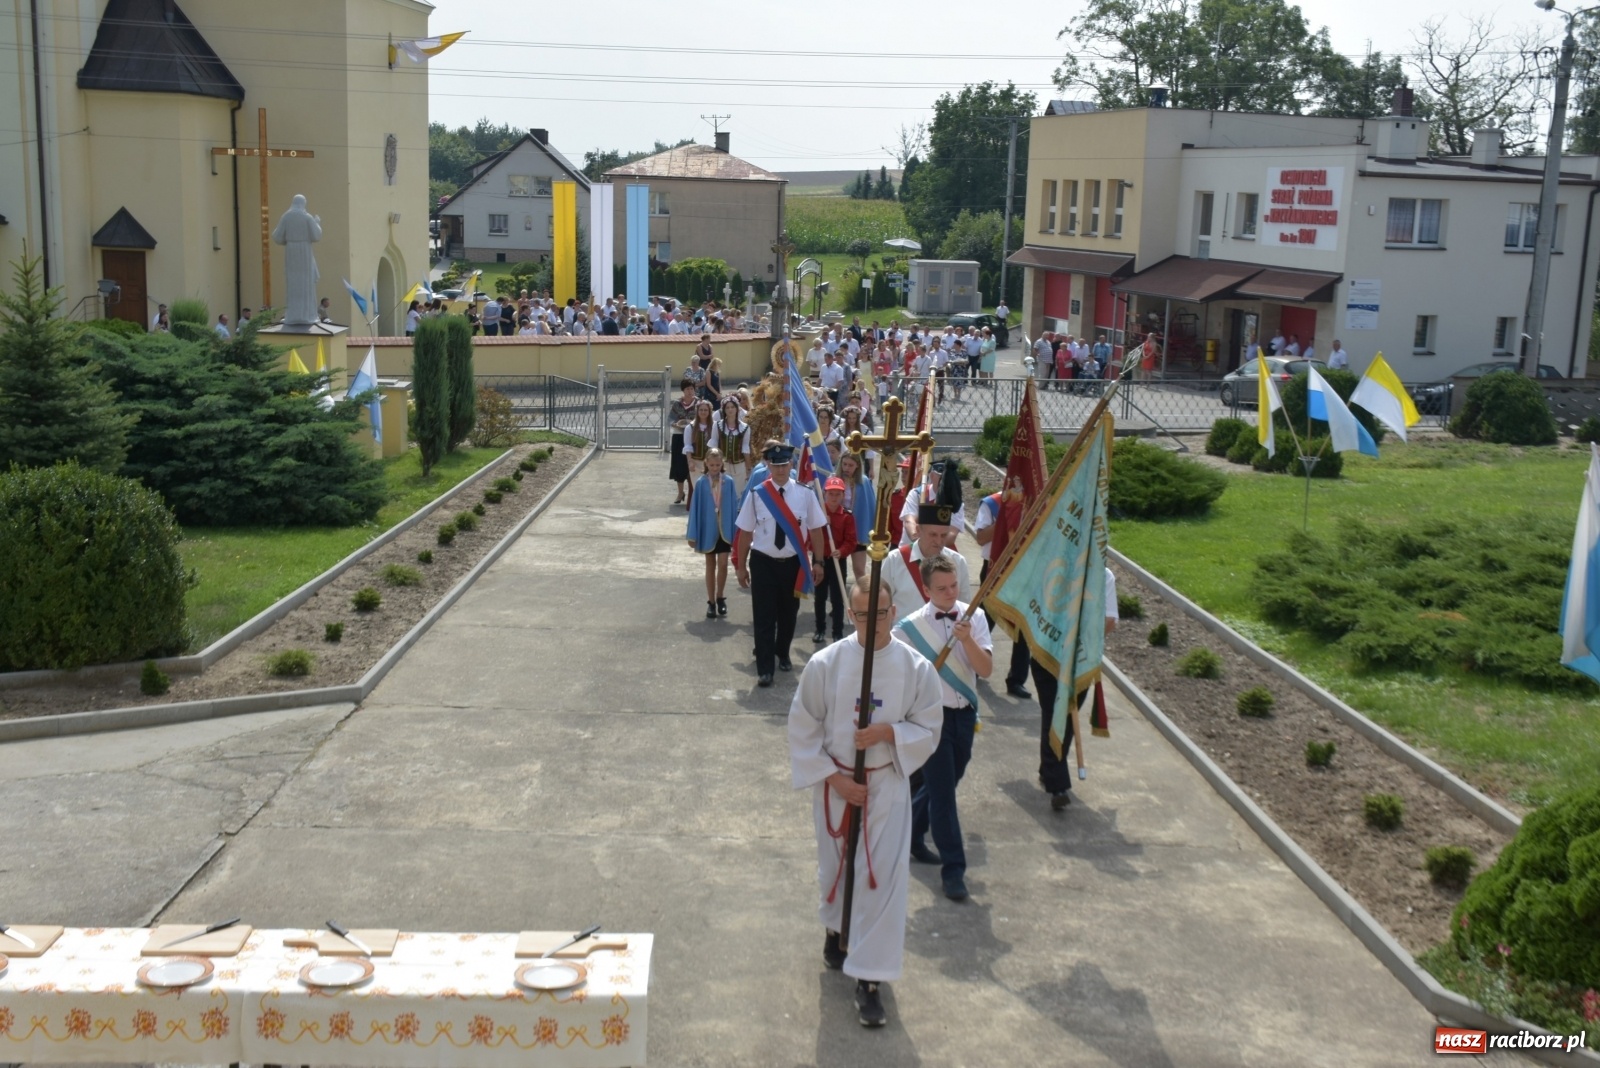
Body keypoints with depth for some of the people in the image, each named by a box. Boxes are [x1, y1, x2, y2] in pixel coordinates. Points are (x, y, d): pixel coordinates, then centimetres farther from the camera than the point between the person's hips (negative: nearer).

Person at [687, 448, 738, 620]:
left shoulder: (729, 482, -5)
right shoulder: (701, 483, -6)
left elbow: (734, 506, 0)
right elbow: (695, 508, -2)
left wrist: (736, 531, -2)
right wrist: (693, 535, -1)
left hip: (724, 529, 0)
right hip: (707, 530, 0)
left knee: (722, 564, -4)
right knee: (710, 566, 9)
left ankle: (720, 598, 16)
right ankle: (711, 602, 17)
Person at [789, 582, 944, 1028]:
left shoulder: (917, 668, -10)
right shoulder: (825, 664, -11)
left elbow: (928, 730, -3)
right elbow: (803, 728, -5)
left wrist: (888, 732, -22)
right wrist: (833, 777, -11)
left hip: (888, 786, -1)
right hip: (834, 783, 1)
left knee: (883, 878, -5)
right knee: (834, 866, 19)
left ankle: (869, 978, 4)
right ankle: (835, 928, 50)